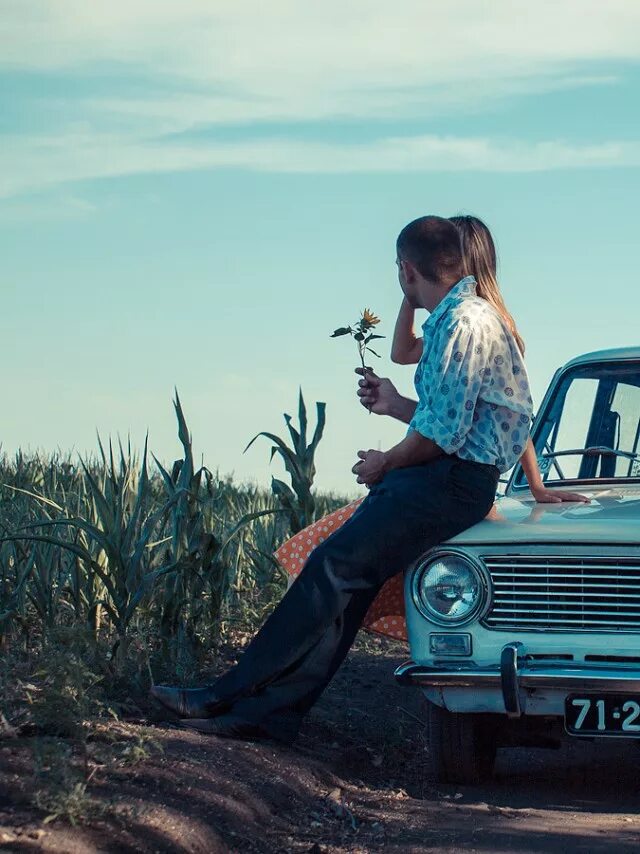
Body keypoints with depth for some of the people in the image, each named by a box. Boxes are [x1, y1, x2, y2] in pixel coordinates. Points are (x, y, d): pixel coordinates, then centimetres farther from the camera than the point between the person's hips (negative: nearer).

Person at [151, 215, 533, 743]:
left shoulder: (465, 323, -14)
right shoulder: (452, 320, 19)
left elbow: (442, 434, -19)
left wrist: (384, 464, -6)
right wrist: (394, 405, 29)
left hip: (454, 482, -10)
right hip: (443, 477, 10)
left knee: (336, 568, -14)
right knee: (347, 580, -1)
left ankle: (231, 695, -13)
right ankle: (270, 712, -6)